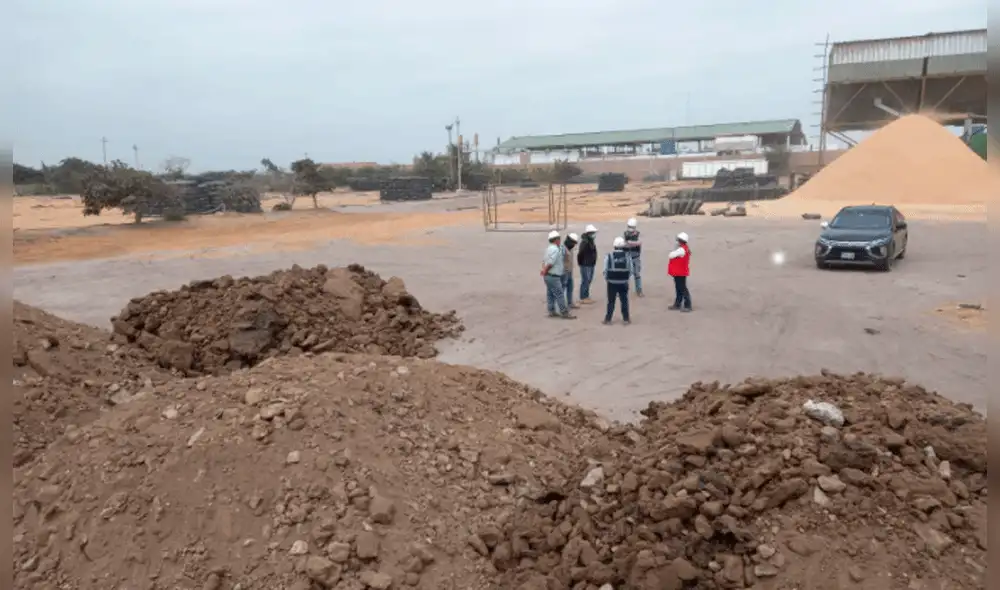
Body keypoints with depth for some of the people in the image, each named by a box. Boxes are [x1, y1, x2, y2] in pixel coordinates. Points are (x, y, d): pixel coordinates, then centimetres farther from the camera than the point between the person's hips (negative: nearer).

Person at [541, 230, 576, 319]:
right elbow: (550, 263, -23)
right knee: (559, 295, -6)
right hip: (553, 276, -10)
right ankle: (564, 313, -3)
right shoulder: (555, 249, -18)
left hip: (548, 276, 10)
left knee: (550, 294, 13)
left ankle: (551, 312, 18)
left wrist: (544, 270, 5)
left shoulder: (549, 248, 15)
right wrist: (545, 271, -11)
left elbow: (544, 260, 16)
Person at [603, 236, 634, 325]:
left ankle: (608, 319, 10)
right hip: (623, 283, 1)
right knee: (624, 301, 11)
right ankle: (626, 319, 15)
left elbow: (605, 270, -7)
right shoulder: (627, 256, -3)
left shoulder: (609, 256, -8)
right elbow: (631, 270, 0)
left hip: (612, 282, -1)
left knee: (611, 301, 8)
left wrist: (607, 279, 10)